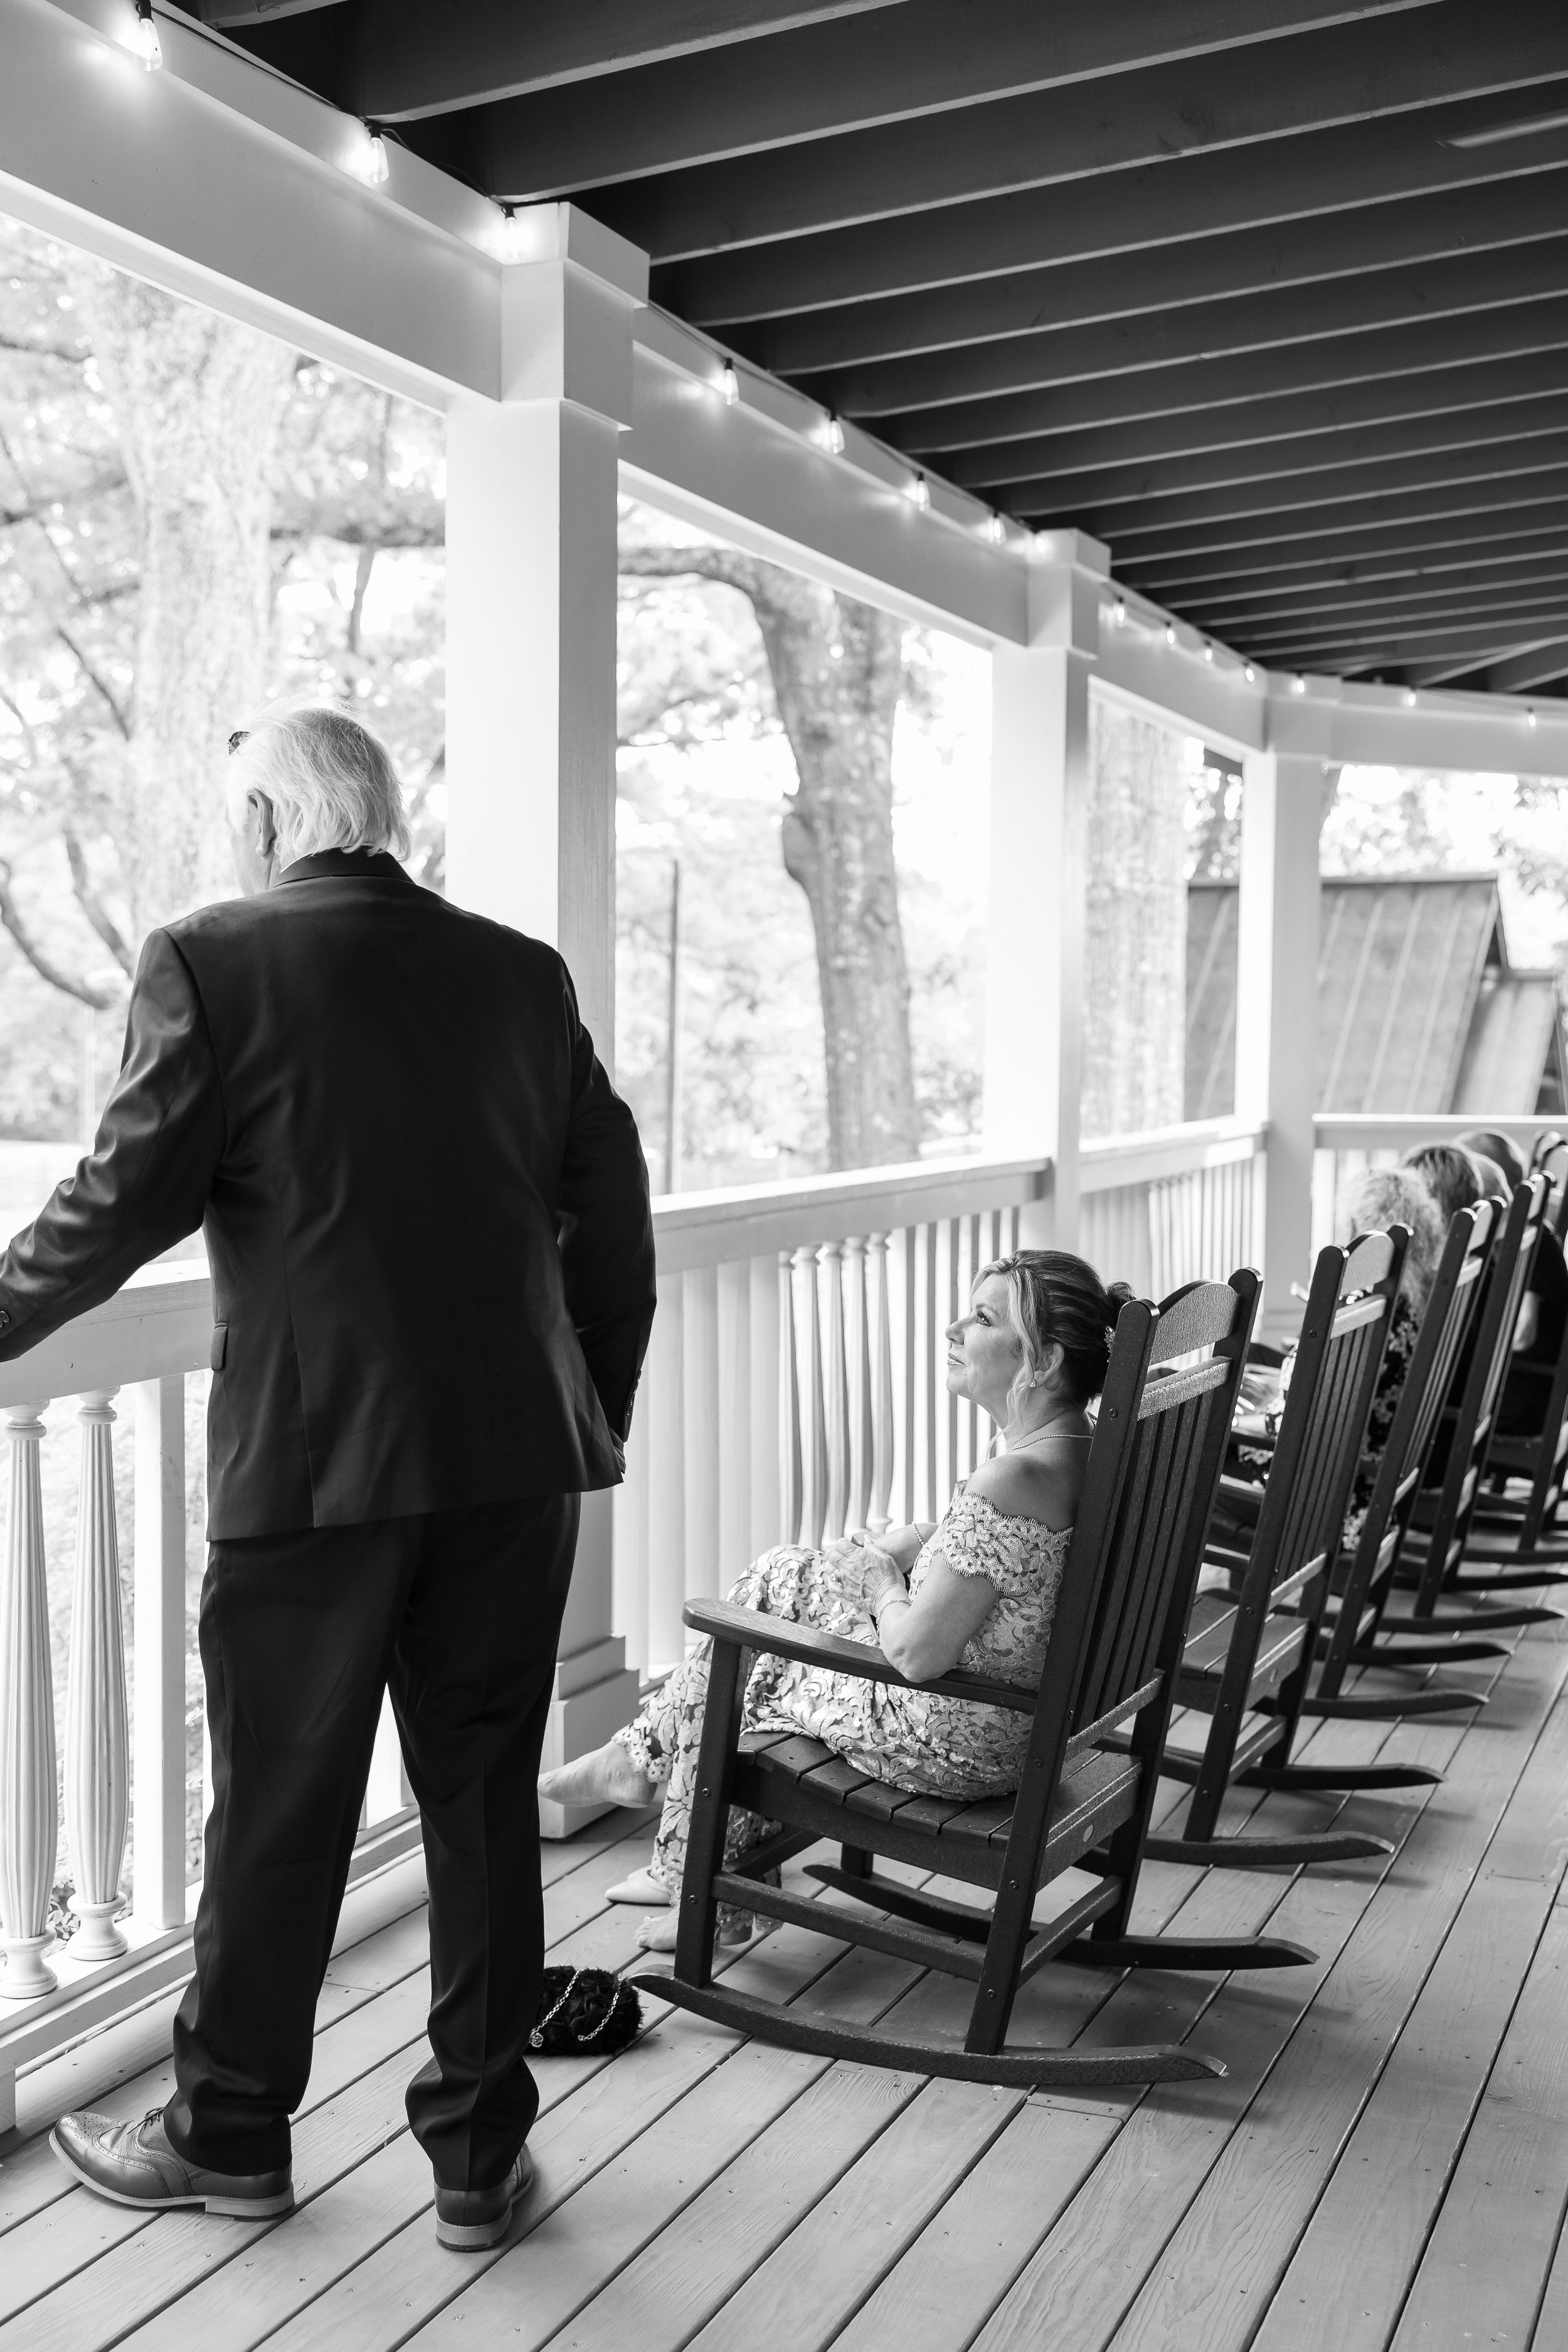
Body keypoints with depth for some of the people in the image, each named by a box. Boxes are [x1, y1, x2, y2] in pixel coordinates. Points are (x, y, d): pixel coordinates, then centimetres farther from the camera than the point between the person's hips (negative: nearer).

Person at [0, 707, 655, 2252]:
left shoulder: (214, 964, -6)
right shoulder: (523, 973, 6)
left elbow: (128, 1200, -9)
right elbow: (609, 1212, 7)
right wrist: (596, 1415, 17)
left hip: (311, 1462, -3)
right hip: (514, 1460, 4)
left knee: (277, 1816, 12)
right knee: (486, 1804, 13)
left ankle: (229, 2136, 31)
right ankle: (481, 2152, 25)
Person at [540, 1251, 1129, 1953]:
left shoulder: (1010, 1482, -32)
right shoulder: (1081, 1448, -2)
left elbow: (915, 1654, -29)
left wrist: (883, 1584, -9)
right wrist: (878, 1552, 5)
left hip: (950, 1746, -9)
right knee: (782, 1573, 16)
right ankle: (643, 1757, 29)